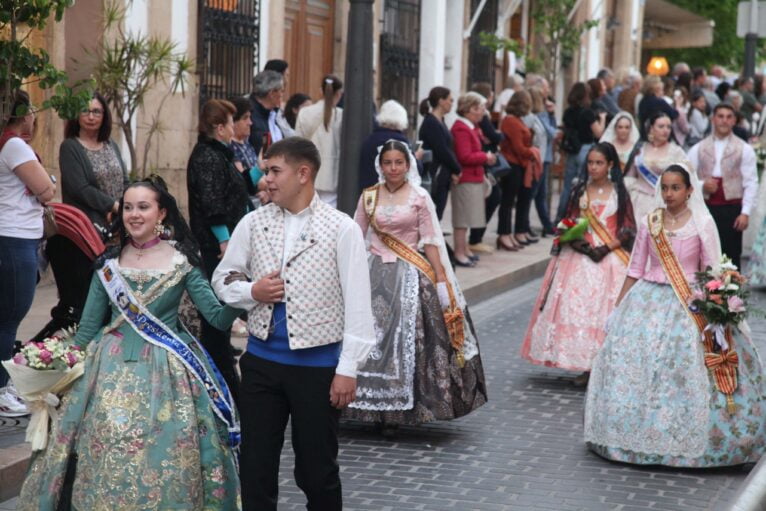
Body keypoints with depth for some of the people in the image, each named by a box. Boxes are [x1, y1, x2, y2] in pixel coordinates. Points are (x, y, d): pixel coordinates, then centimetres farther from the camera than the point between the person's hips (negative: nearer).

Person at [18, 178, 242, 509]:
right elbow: (88, 326, 10)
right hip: (112, 370, 3)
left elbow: (218, 317, -8)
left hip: (166, 370, -2)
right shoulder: (109, 262, 5)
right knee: (106, 453, 2)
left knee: (165, 458, -4)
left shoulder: (182, 261, -3)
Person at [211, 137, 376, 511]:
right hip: (263, 358, 3)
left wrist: (348, 368, -11)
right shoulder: (253, 223, 2)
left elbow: (357, 304, -10)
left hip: (318, 363, -3)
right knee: (255, 469, 9)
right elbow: (222, 279, 13)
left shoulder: (342, 229, -9)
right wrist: (252, 292, -9)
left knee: (317, 472, 9)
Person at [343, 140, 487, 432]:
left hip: (409, 276, -2)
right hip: (375, 275, 2)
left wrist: (441, 280, -7)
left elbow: (431, 242, -1)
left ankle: (397, 408, 5)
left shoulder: (420, 197, 0)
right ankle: (374, 404, 11)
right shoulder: (369, 197, 7)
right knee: (372, 336, -1)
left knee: (405, 338, -4)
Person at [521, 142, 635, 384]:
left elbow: (628, 230, -1)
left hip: (610, 259, -2)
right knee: (578, 307, -3)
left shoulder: (619, 193, 1)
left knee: (606, 309, -4)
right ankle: (585, 366, 5)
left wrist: (607, 248, -14)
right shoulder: (579, 192, 7)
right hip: (580, 258, 2)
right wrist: (575, 242, -10)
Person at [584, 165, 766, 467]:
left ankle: (685, 440, 5)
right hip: (648, 301, 3)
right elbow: (635, 269, 10)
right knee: (635, 361, -1)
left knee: (685, 368, -8)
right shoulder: (649, 224, 5)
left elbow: (713, 272, 0)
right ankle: (639, 435, 12)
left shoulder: (702, 224, -2)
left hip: (689, 306, -3)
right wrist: (618, 307, 9)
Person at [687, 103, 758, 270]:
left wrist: (745, 213, -10)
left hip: (732, 209, -2)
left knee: (731, 256, 2)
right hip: (705, 207, 2)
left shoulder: (745, 149, 3)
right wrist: (702, 185, -14)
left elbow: (751, 183, -2)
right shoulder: (697, 149, 9)